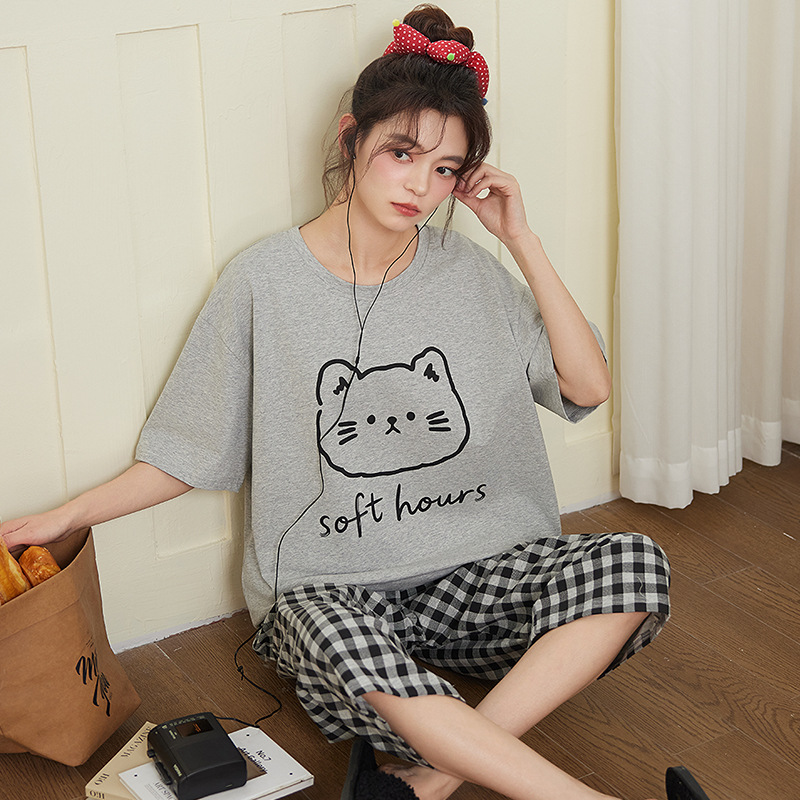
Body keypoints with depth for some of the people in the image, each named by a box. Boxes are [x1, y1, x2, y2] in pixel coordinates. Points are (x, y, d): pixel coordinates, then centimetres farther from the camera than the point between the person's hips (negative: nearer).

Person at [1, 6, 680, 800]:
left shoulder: (468, 272, 6)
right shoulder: (264, 280, -3)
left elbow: (588, 385, 2)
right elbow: (190, 453, 4)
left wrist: (522, 241, -2)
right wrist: (65, 515, -5)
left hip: (472, 566, 4)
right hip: (328, 583, -4)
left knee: (633, 563, -24)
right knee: (348, 651, -40)